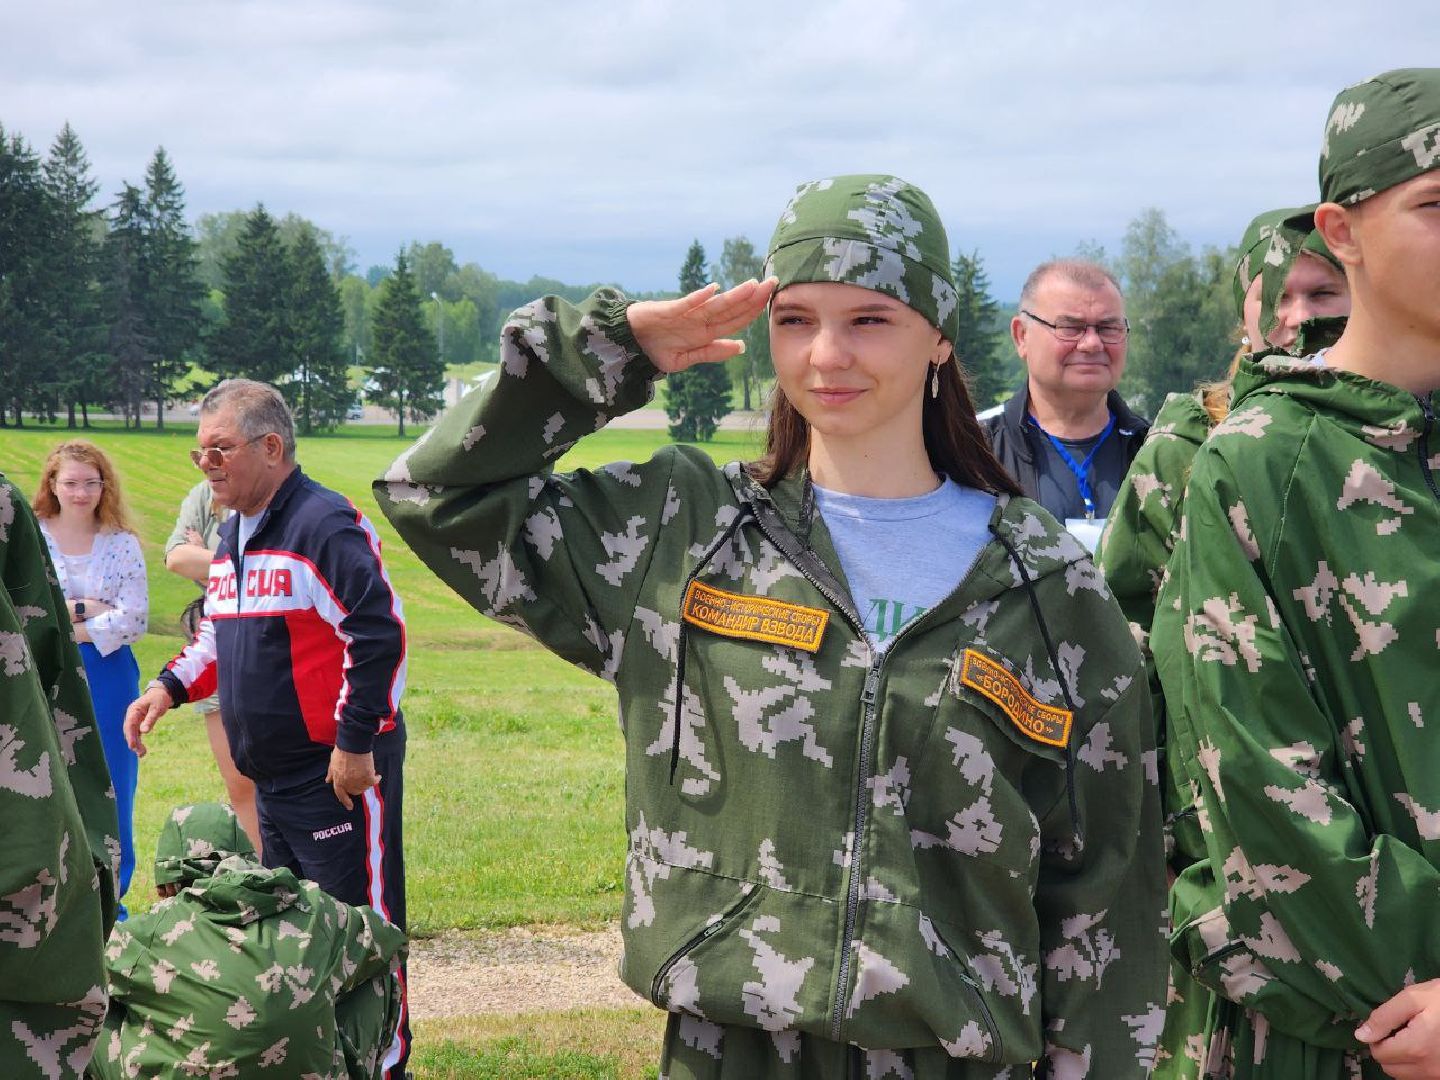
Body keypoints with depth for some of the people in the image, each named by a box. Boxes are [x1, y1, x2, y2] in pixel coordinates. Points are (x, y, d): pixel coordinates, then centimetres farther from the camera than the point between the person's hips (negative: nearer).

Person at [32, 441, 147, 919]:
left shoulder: (122, 544, 2)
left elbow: (135, 619, -7)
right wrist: (83, 609, -13)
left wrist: (62, 627, -12)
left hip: (108, 677, 1)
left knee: (110, 791, 4)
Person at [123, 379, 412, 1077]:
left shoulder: (324, 524, -16)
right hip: (272, 777, 9)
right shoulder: (231, 535, 14)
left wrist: (356, 742, -20)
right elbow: (218, 636, 25)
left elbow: (381, 635, -21)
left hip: (341, 775, -9)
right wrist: (170, 687, 7)